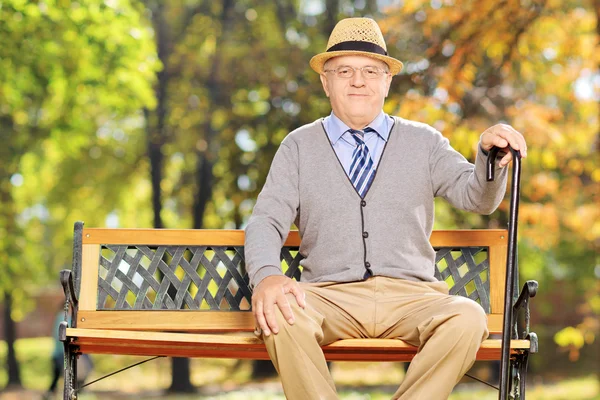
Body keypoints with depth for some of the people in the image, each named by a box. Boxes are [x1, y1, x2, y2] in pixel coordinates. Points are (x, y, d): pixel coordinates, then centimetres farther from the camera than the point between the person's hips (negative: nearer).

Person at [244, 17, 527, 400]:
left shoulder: (423, 142, 15)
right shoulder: (299, 146, 13)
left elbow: (478, 198, 4)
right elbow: (266, 220, 3)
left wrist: (490, 155, -20)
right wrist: (266, 275, -19)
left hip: (411, 296, 1)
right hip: (330, 295, 0)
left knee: (467, 318, -31)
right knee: (276, 312, -33)